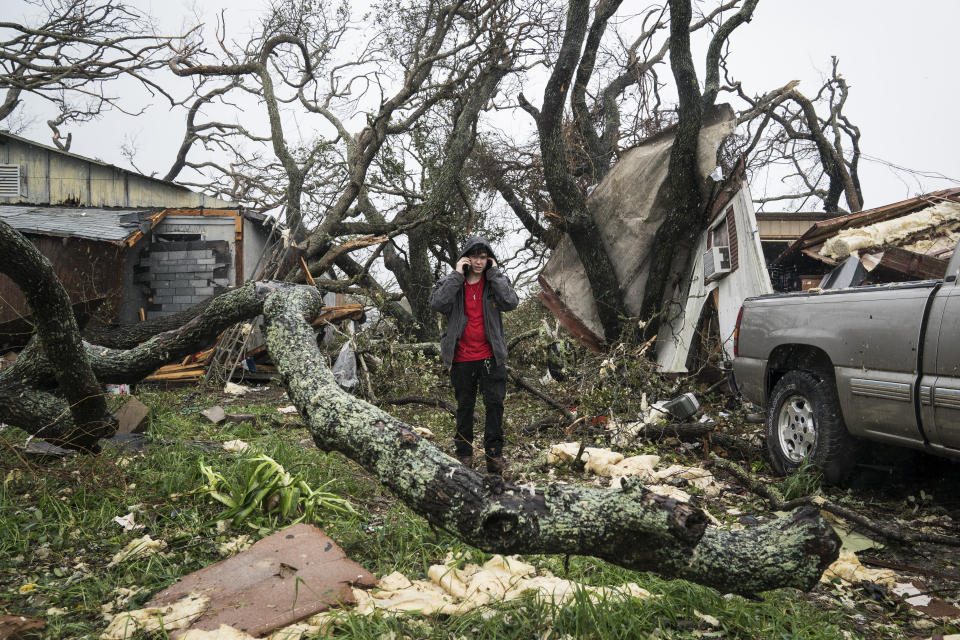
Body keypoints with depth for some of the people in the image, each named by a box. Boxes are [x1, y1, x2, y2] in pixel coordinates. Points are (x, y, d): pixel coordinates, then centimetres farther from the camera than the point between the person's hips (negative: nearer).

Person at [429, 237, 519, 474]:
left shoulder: (495, 282, 5)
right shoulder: (450, 282, 3)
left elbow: (511, 302, -14)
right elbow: (437, 304, -17)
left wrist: (494, 273, -10)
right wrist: (457, 275, -14)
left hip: (490, 357, 0)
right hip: (461, 358, 0)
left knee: (495, 404, -1)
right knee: (464, 407, 10)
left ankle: (494, 453, 8)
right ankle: (464, 453, 21)